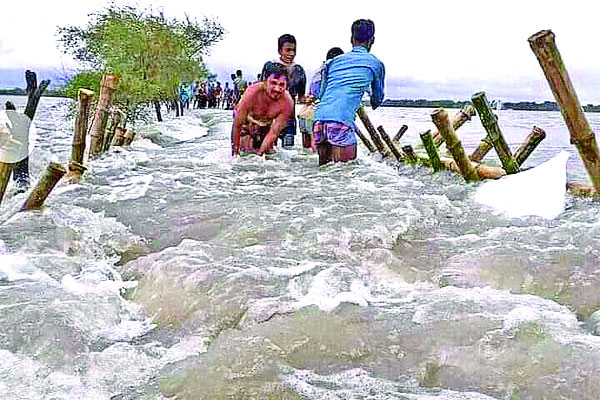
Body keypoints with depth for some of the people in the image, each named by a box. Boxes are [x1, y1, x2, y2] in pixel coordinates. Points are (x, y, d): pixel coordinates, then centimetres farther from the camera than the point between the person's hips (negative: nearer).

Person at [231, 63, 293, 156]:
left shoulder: (287, 103, -31)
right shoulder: (253, 92, -38)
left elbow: (273, 133, -23)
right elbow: (237, 125, -29)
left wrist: (260, 153, -25)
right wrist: (235, 150, -24)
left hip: (266, 125, 3)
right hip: (246, 121, -2)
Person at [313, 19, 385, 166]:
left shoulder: (333, 62, 21)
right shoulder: (376, 64, 12)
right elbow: (378, 98, 27)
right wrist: (374, 103, 52)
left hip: (319, 120, 5)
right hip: (341, 123, -5)